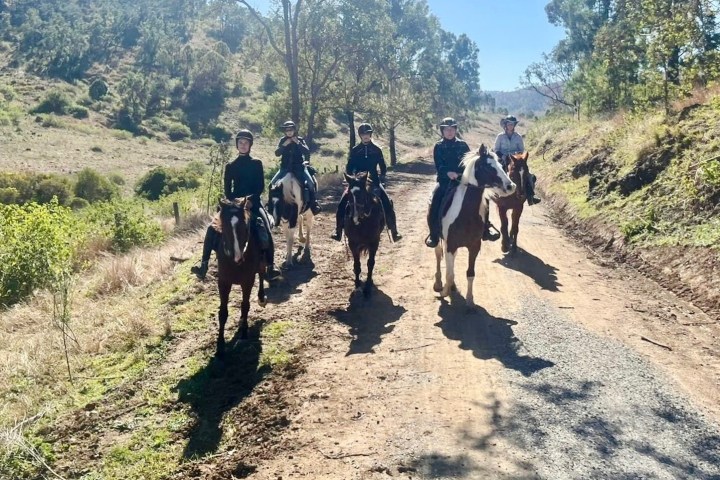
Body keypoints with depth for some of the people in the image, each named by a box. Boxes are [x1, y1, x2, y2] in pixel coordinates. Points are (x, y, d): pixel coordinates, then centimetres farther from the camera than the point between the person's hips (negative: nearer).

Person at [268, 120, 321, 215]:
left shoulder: (300, 140, 2)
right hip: (285, 167, 2)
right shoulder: (283, 140, 5)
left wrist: (298, 143, -19)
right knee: (272, 184, -8)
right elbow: (277, 153, -4)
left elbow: (307, 152, -9)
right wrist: (284, 145, -17)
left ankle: (313, 204, -10)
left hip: (299, 167, -2)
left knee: (310, 183, -21)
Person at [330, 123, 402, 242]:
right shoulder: (355, 150, 4)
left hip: (374, 181, -1)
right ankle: (338, 232, -4)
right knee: (342, 204, -14)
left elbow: (383, 167, 8)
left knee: (388, 205, -15)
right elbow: (349, 167, 8)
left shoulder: (377, 150, 3)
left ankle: (394, 232, -7)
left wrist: (381, 178, -7)